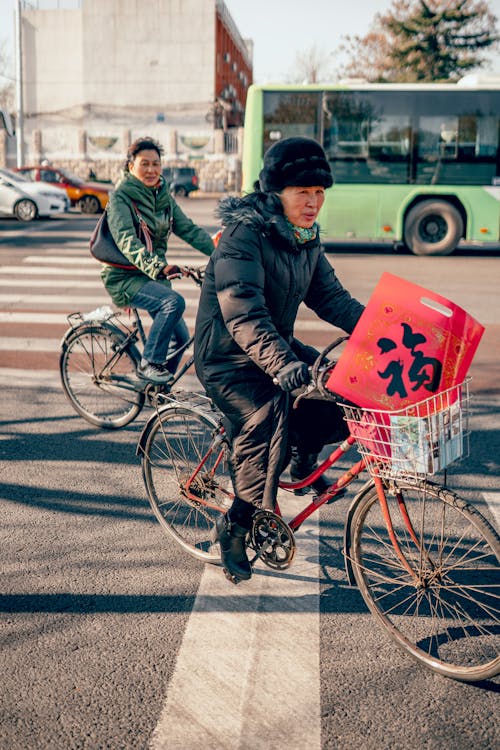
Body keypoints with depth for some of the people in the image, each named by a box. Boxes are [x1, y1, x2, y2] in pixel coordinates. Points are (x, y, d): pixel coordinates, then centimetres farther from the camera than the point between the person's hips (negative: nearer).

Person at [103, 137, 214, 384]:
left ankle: (157, 387, 24)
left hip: (156, 276, 7)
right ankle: (148, 364, -19)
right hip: (126, 277, -7)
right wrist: (158, 267, -43)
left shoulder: (163, 196, 7)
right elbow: (127, 241, -27)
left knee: (180, 338, 4)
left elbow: (188, 229, 3)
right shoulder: (121, 196, -13)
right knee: (174, 301, -32)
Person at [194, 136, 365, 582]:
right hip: (229, 358, -7)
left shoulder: (306, 238, 5)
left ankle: (304, 455, 16)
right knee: (266, 421, -26)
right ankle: (235, 527, -3)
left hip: (279, 346, 7)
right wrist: (280, 363, -47)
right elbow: (243, 313, -33)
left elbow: (331, 297, 6)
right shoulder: (244, 234, -21)